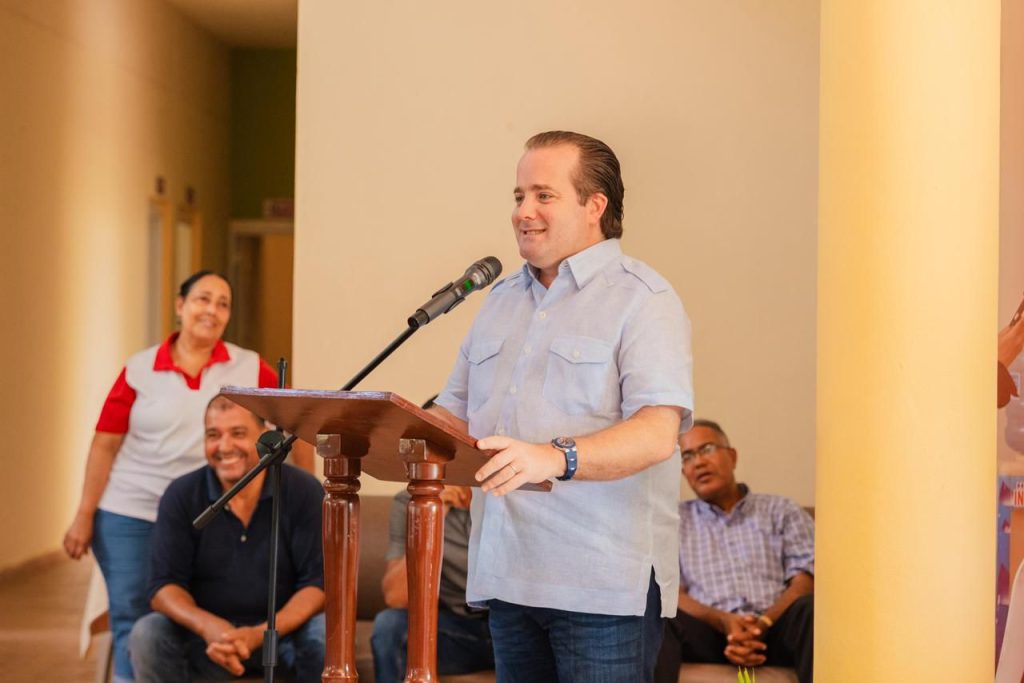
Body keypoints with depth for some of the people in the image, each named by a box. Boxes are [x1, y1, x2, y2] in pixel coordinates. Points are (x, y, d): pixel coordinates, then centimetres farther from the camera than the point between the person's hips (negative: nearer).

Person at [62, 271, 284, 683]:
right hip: (129, 514, 0)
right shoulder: (139, 369, 0)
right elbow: (105, 445, 1)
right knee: (131, 617, 0)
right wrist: (84, 515, -2)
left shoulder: (250, 369, 0)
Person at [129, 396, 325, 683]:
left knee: (328, 633, -32)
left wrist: (261, 634, -30)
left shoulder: (303, 491, -9)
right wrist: (207, 626, -31)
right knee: (148, 633, -26)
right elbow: (164, 584, -9)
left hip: (285, 629, -1)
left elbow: (318, 583, -13)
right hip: (207, 635, 1)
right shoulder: (181, 495, -5)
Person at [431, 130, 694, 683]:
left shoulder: (641, 298, -5)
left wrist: (556, 458, -32)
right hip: (508, 576, 6)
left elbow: (657, 433, -18)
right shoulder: (502, 299, 19)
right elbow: (456, 413, 22)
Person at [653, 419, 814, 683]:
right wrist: (722, 621, -13)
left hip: (776, 629, 0)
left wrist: (764, 623, -13)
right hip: (710, 632, 0)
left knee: (812, 607, -34)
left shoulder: (781, 510, 20)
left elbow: (806, 578, 7)